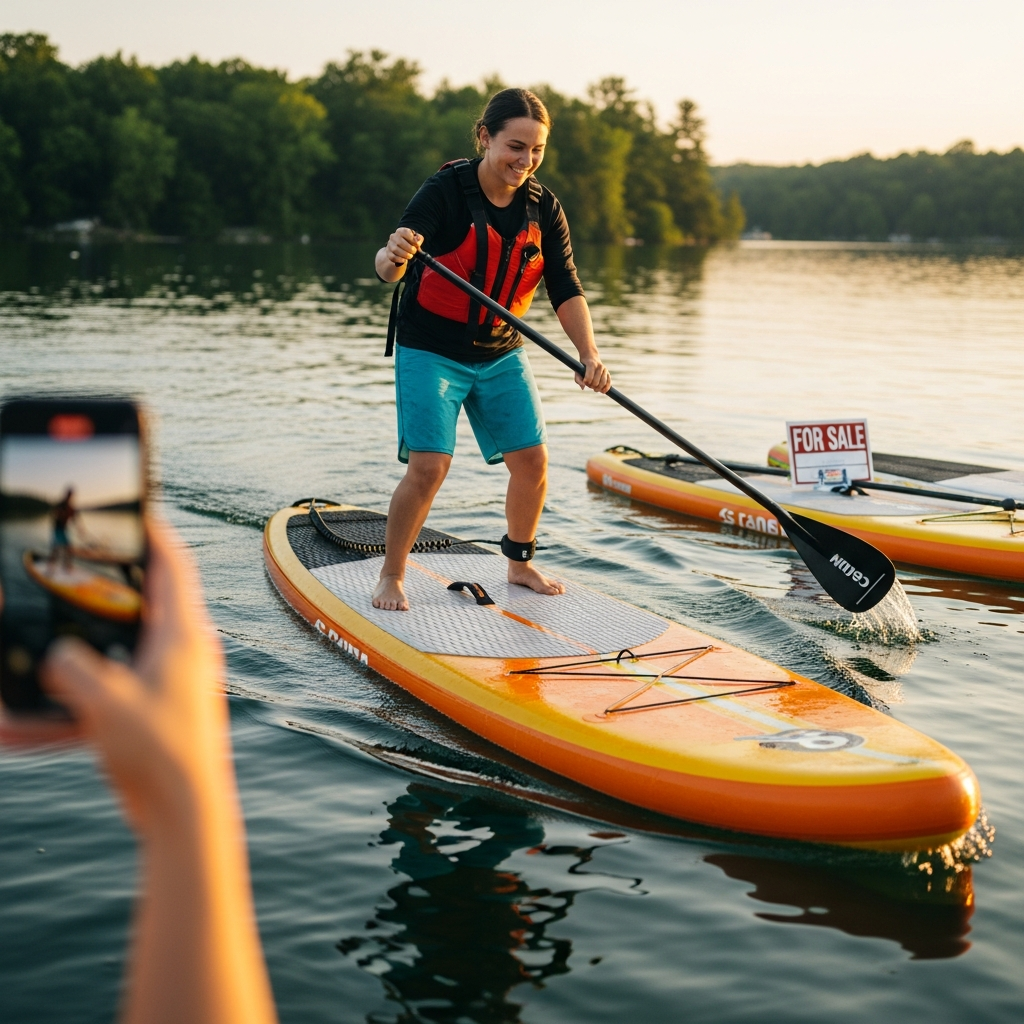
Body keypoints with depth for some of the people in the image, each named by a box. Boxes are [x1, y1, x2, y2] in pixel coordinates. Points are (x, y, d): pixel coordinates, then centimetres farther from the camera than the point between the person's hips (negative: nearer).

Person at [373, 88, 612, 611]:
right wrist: (394, 258, -53)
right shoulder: (445, 192, -19)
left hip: (501, 356, 5)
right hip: (431, 352, -5)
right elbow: (388, 268, -28)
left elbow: (566, 290, -7)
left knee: (531, 461, 2)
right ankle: (391, 576, 5)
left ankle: (520, 564, 25)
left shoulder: (543, 209, -3)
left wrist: (589, 356, -22)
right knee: (428, 468, -14)